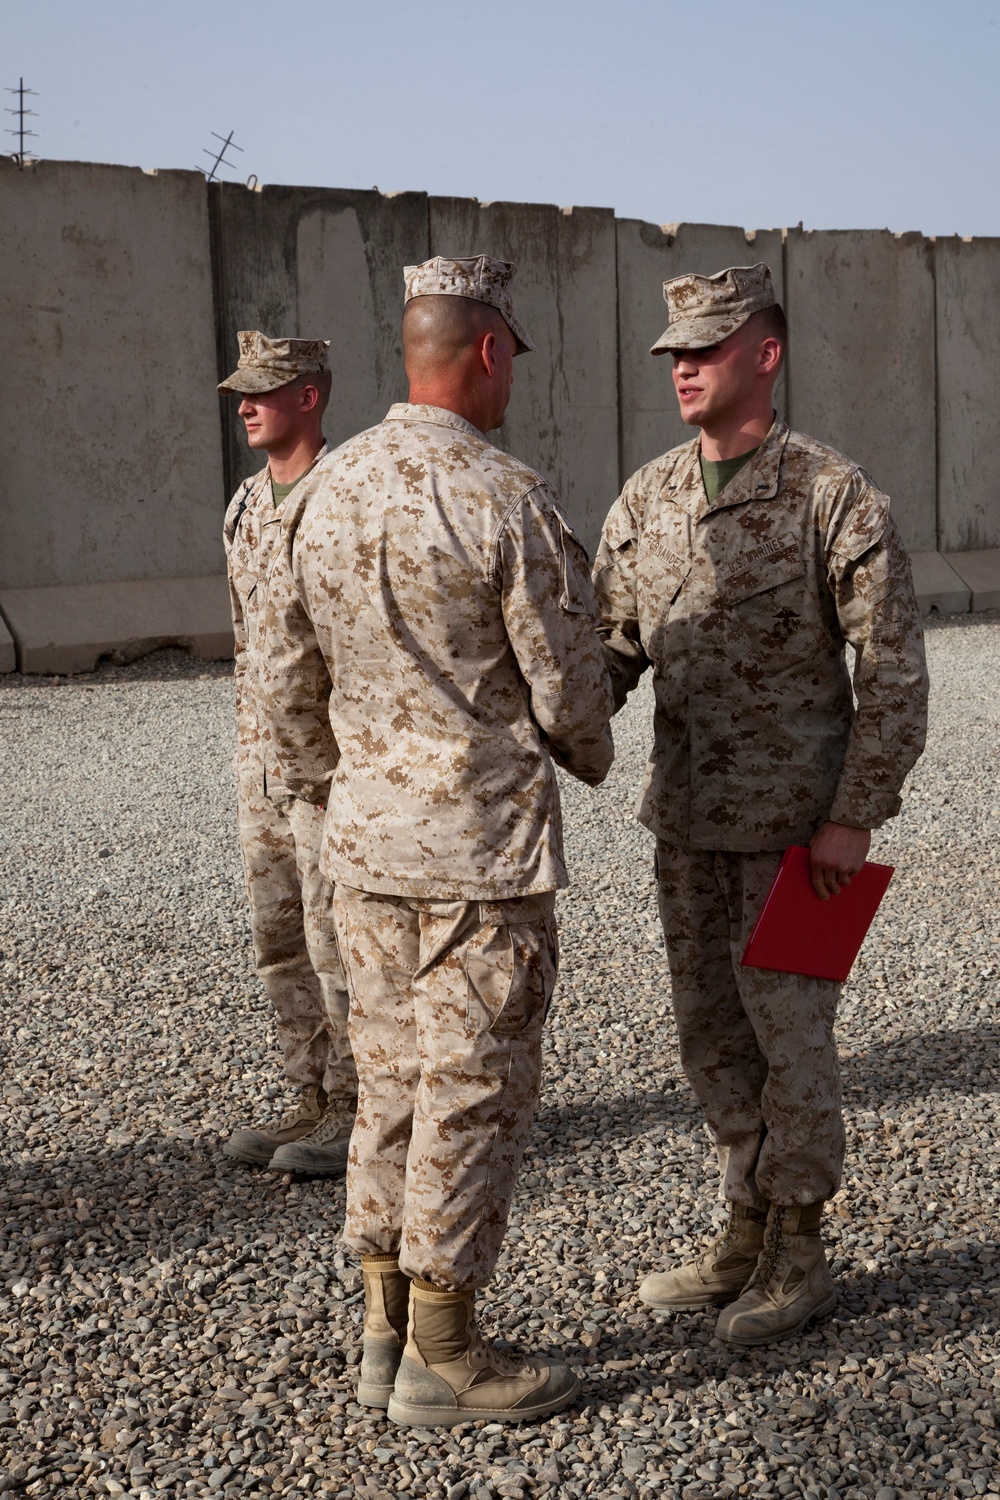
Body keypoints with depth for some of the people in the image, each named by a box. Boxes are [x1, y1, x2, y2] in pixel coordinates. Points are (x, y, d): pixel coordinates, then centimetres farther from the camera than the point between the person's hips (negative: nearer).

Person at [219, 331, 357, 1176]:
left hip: (338, 753, -8)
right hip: (262, 756, 9)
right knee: (280, 940, 12)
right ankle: (315, 1099, 23)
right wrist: (249, 749, 19)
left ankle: (361, 1113, 9)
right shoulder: (247, 505, 14)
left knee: (338, 938, -3)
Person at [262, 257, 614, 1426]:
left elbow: (287, 681, 12)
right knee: (473, 1097, 2)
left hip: (367, 843, 7)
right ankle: (441, 1359, 11)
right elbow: (566, 686, -10)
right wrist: (593, 758, 11)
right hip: (482, 844, -7)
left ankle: (386, 1333, 24)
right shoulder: (506, 500, -15)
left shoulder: (323, 490, 6)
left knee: (392, 1085, 15)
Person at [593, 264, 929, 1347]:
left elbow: (893, 666, -11)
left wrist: (853, 817, -15)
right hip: (687, 815, 6)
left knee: (786, 1033, 2)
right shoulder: (647, 497, 6)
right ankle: (746, 1235, 29)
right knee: (711, 1034, 13)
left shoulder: (833, 495, -11)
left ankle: (798, 1257, 18)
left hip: (793, 821, -6)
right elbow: (611, 644, 10)